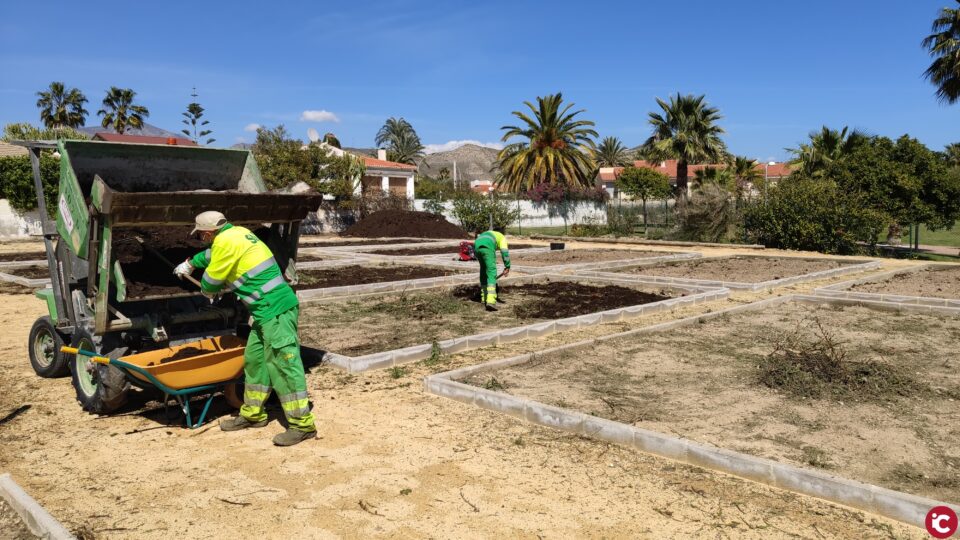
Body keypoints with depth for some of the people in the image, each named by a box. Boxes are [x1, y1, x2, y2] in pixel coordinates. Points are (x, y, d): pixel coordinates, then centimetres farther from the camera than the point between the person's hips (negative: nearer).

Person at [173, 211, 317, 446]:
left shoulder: (226, 242, -11)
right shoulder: (237, 233, 17)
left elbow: (211, 281, -2)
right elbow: (211, 254, 39)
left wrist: (207, 291, 21)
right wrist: (190, 263, 54)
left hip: (275, 311, -10)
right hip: (267, 311, 10)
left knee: (282, 364, -10)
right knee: (254, 359, 18)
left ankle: (303, 424, -7)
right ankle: (252, 414, 30)